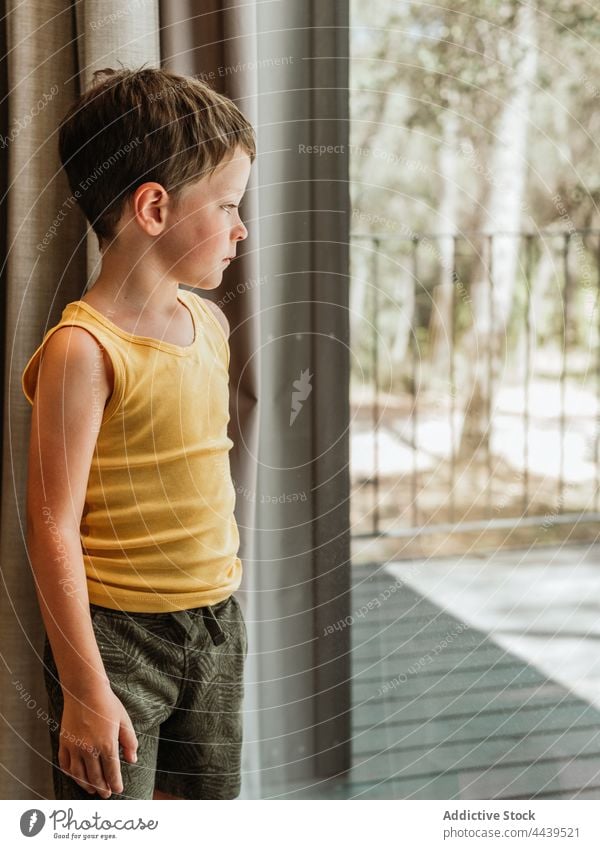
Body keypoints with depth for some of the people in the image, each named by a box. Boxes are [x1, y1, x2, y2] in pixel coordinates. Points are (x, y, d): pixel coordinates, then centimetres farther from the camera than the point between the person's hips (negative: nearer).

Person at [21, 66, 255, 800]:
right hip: (118, 633, -7)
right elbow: (53, 529, -19)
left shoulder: (208, 322, 6)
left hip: (216, 624, 8)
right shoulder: (84, 348, -18)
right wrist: (86, 688, -19)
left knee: (208, 802, 18)